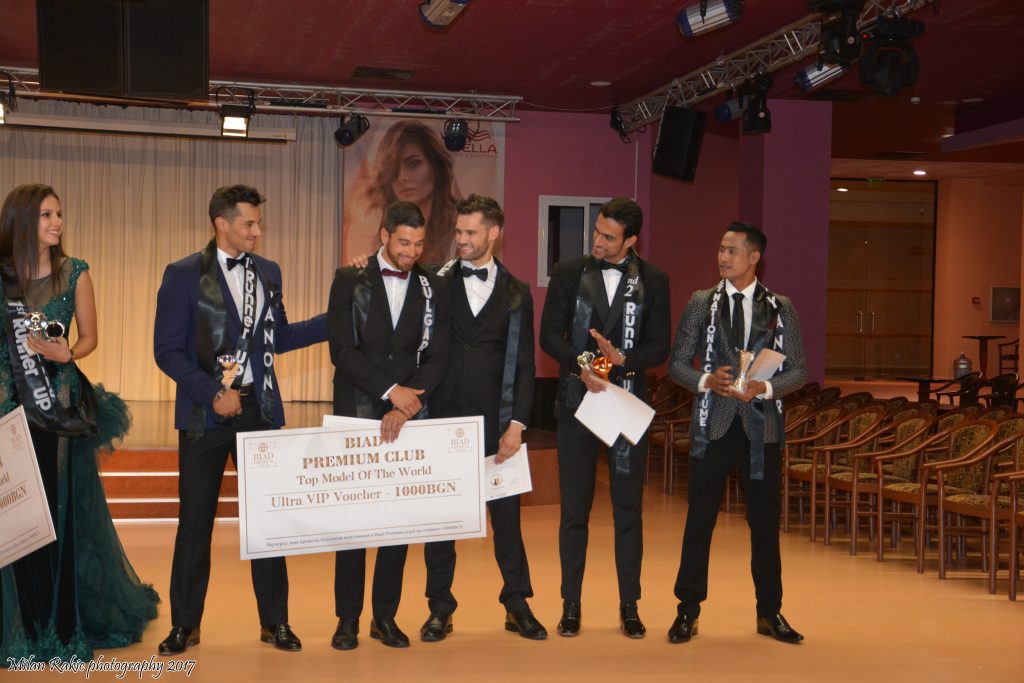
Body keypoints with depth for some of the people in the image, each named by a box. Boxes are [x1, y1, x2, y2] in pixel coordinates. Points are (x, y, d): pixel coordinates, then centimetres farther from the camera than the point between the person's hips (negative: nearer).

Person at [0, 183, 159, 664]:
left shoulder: (74, 273, 3)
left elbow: (90, 337, 6)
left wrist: (67, 353, -13)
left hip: (59, 403, 0)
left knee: (62, 508, 1)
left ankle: (64, 624, 13)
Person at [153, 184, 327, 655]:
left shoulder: (268, 272, 9)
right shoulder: (184, 275, -5)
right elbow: (167, 350, -8)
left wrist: (336, 319, 7)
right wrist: (214, 393, -15)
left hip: (259, 408, 4)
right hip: (205, 412, -3)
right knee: (195, 520, 5)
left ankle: (274, 621, 17)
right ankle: (185, 624, 18)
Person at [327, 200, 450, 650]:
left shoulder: (431, 288, 8)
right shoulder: (350, 281, 2)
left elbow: (436, 357, 2)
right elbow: (341, 350, -6)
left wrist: (405, 407, -11)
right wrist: (390, 389, -14)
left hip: (407, 415, 2)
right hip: (357, 414, -2)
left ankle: (385, 615, 12)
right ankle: (348, 618, 9)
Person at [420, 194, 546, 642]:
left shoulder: (516, 293, 5)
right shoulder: (437, 284, 3)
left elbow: (524, 365, 4)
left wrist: (517, 422, -4)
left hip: (494, 420, 0)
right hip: (442, 417, 0)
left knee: (506, 512, 5)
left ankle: (517, 605, 17)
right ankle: (440, 609, 15)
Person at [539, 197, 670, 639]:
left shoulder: (653, 282, 3)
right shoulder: (569, 274, 3)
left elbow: (660, 349, 0)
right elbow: (549, 335, -1)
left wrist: (621, 359, -18)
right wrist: (580, 365, -17)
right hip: (576, 402, 0)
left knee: (628, 509, 4)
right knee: (574, 508, 4)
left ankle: (629, 607, 12)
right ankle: (571, 605, 12)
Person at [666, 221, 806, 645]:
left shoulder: (780, 308, 5)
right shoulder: (701, 303, 5)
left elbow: (798, 370, 4)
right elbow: (677, 362, 5)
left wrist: (763, 387, -14)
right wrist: (707, 381, -14)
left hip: (761, 426, 0)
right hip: (713, 425, 0)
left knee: (765, 521, 7)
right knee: (699, 519, 2)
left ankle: (769, 613, 19)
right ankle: (688, 612, 11)